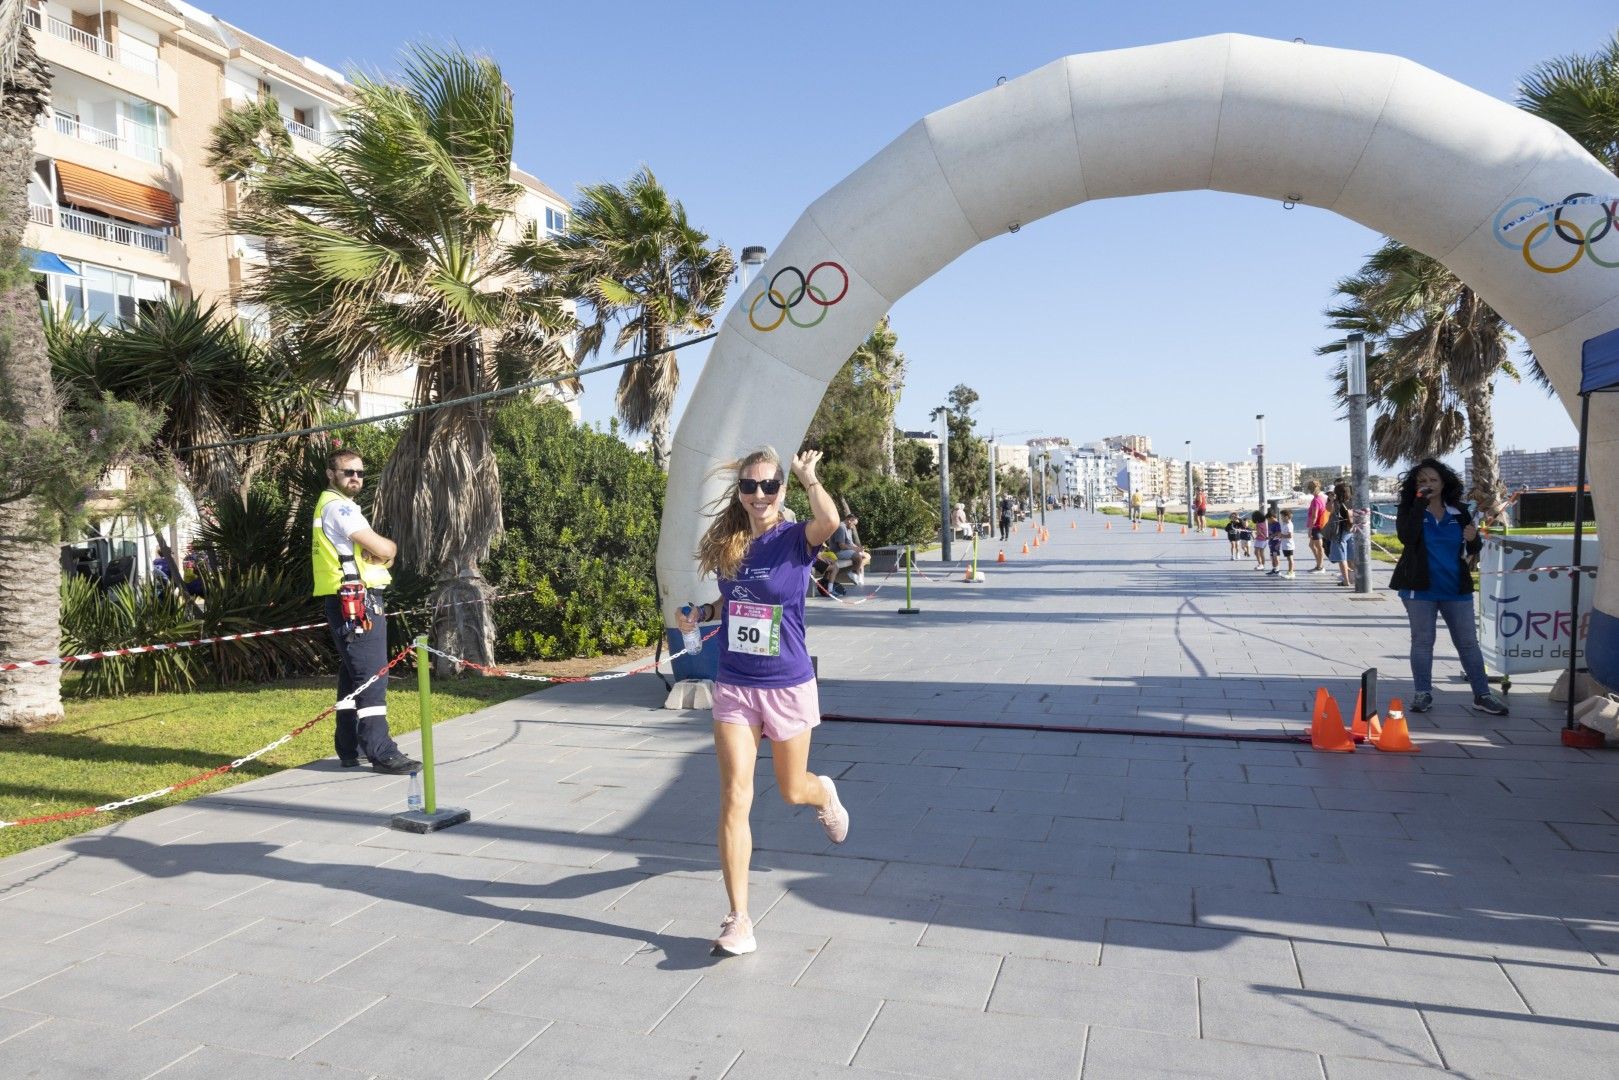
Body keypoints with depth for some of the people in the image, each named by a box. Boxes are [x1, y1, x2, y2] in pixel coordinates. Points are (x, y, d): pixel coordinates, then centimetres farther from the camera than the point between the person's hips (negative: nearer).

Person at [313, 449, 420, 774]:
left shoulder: (338, 506, 23)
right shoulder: (337, 506, -11)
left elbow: (376, 553, 19)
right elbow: (383, 548, -19)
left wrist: (381, 552, -3)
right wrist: (390, 547, 3)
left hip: (355, 603, 11)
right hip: (355, 601, -11)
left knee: (352, 675, 14)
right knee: (371, 676, -12)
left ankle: (349, 748, 21)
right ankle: (380, 751, -12)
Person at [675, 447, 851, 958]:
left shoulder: (794, 538, -11)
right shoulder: (728, 544, 2)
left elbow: (830, 522, -36)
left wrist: (807, 474, -26)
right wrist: (701, 612, 2)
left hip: (788, 686, -3)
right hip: (733, 687, 3)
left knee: (792, 791, 17)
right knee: (734, 799, -6)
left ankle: (824, 793, 55)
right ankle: (738, 921, 1)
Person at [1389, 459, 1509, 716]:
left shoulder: (1459, 512, 5)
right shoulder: (1409, 510, -3)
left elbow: (1474, 548, 11)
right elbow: (1406, 537, -23)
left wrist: (1474, 539, -13)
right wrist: (1420, 502, -22)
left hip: (1456, 588, 2)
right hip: (1420, 588, -2)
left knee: (1468, 642, 6)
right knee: (1422, 641, 5)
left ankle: (1482, 695, 13)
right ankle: (1423, 693, 13)